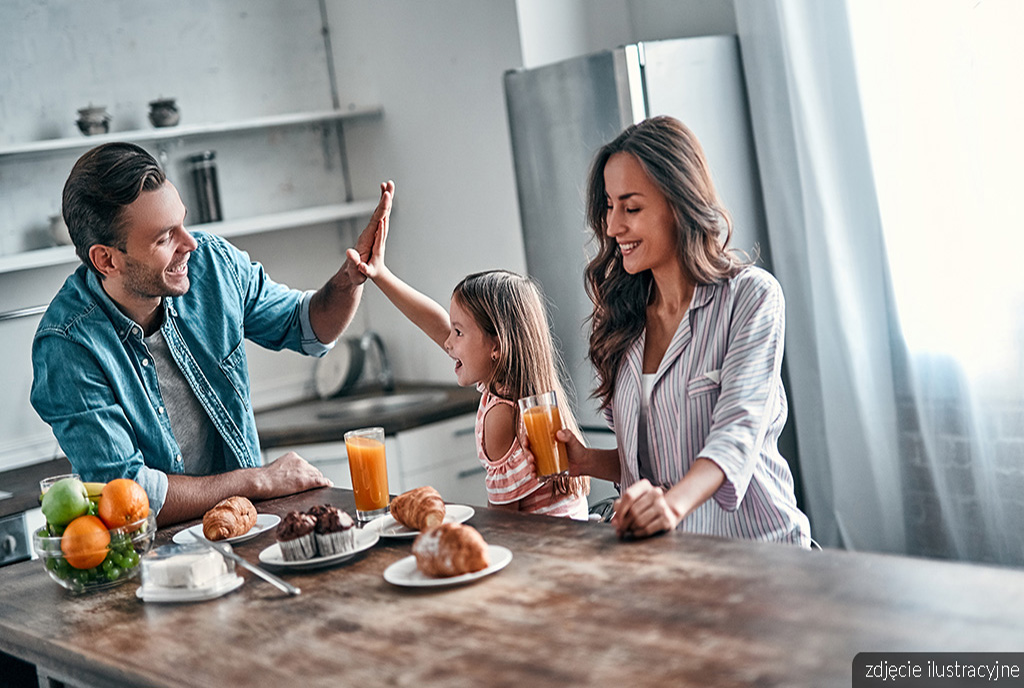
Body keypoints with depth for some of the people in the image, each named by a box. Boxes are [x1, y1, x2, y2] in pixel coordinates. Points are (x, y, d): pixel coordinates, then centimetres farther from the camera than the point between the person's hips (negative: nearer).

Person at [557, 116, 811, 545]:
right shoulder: (627, 314, 13)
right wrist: (588, 462, -2)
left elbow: (738, 434, -17)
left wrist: (674, 502, -35)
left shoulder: (750, 296, -3)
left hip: (754, 548, -5)